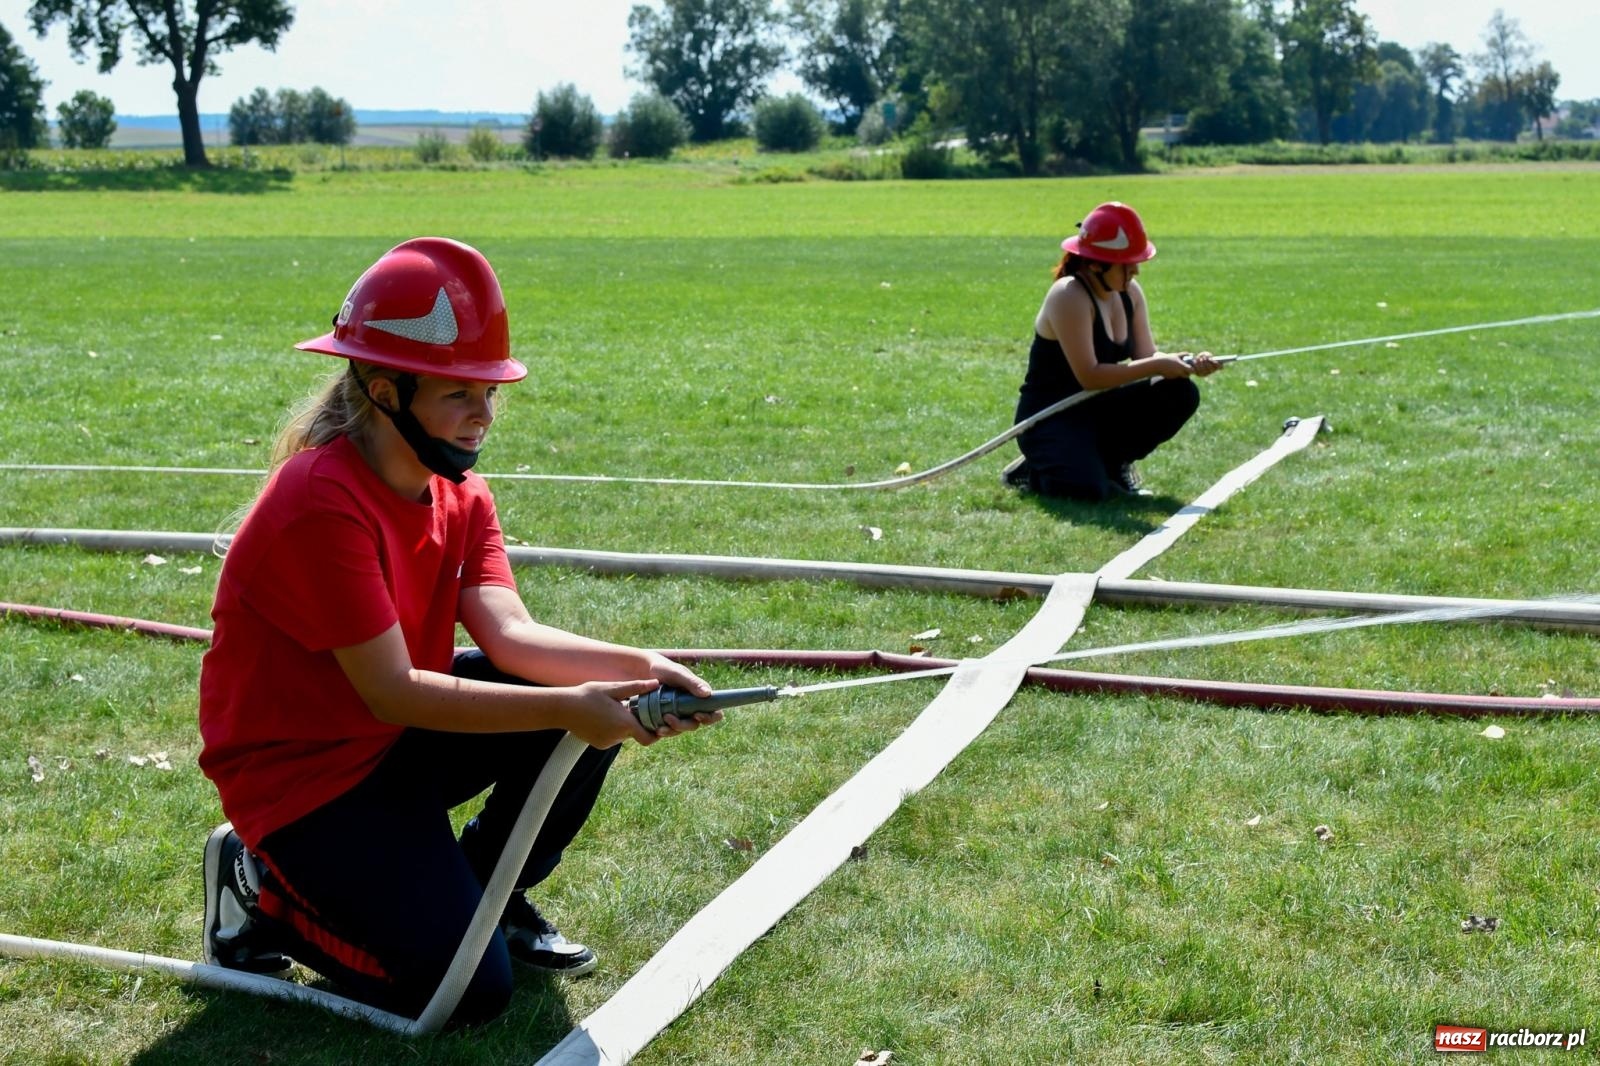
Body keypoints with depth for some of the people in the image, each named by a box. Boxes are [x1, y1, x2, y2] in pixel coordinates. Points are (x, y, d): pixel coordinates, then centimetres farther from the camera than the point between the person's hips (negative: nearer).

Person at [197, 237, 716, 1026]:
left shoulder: (459, 493, 0)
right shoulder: (322, 504, -28)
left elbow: (511, 635, -12)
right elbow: (391, 693, -28)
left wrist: (637, 667, -28)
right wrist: (565, 709, -33)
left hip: (399, 738, 8)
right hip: (299, 773, -8)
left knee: (598, 698, -11)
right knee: (470, 990, -13)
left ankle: (489, 894, 9)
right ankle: (265, 886, 8)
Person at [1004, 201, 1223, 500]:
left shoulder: (1130, 294, 2)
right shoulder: (1069, 296, -23)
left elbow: (1146, 357, 0)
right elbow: (1089, 376, -27)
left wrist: (1186, 362, -20)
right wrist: (1158, 366, -26)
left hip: (1097, 409, 8)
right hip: (1048, 416, -8)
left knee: (1180, 394, -10)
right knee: (1088, 488, -33)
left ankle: (1113, 462, 6)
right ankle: (1035, 471, 3)